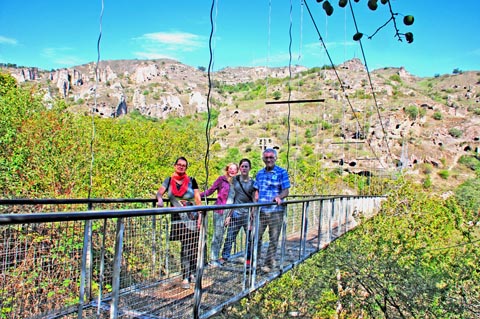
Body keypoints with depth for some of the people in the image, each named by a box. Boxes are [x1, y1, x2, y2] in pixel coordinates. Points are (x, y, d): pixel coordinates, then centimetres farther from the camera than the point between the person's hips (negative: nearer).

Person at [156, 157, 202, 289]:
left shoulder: (191, 181, 4)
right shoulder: (169, 181, 8)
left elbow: (198, 200, 3)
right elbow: (159, 192, -4)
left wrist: (200, 217, -3)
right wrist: (160, 199, -28)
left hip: (192, 219, 0)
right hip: (178, 219, 0)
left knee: (193, 247, 3)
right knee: (186, 247, -1)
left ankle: (192, 273, 21)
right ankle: (186, 277, 5)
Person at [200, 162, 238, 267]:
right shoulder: (222, 179, -2)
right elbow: (210, 190, -4)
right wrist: (199, 195, -12)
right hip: (219, 210, -5)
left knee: (221, 235, 9)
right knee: (217, 234, -3)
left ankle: (217, 257, 18)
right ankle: (213, 259, 4)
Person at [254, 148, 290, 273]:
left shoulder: (282, 172, -2)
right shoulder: (260, 173, 12)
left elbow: (286, 191, -6)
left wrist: (279, 197, -27)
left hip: (276, 211, -4)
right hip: (261, 211, 4)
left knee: (273, 239, 4)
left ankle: (269, 264, 16)